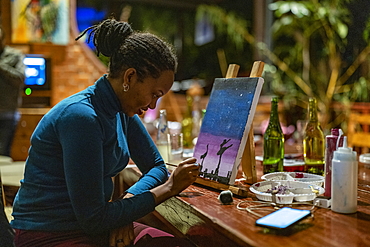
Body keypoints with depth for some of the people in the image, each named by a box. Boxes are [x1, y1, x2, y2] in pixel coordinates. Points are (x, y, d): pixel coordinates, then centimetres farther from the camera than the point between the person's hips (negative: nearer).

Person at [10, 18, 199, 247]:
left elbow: (157, 166, 12)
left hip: (93, 225, 8)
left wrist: (127, 202, -8)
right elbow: (93, 218, -23)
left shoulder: (122, 112, 2)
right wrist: (170, 187, -16)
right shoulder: (81, 116, -24)